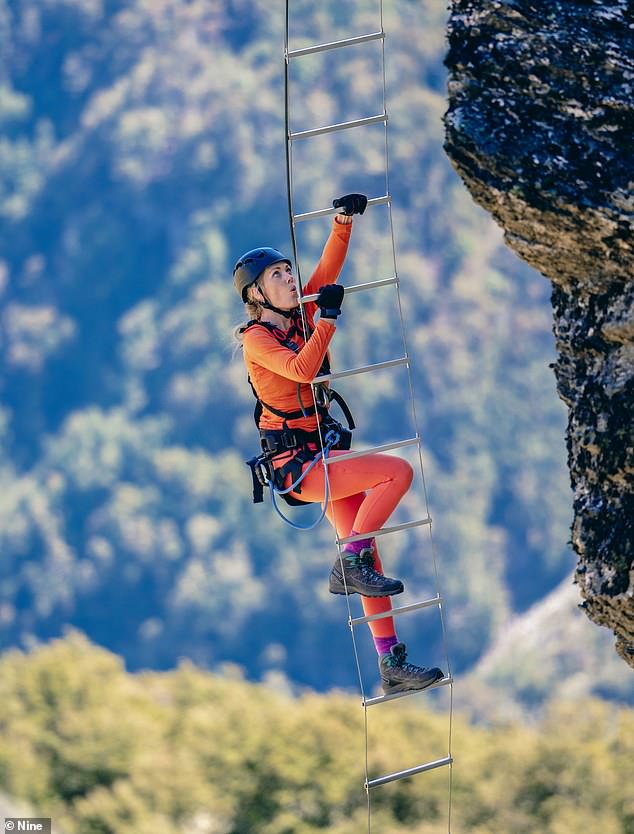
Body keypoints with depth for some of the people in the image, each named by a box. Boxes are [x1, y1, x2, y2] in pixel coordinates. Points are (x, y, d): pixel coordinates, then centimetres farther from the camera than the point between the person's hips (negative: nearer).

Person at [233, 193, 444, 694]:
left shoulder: (298, 319, 10)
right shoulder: (257, 339, -11)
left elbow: (327, 272, 10)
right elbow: (301, 369, -29)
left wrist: (344, 222, -2)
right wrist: (328, 318, -25)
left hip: (321, 456, 8)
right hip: (295, 463, -8)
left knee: (368, 558, 5)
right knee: (398, 472, -22)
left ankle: (391, 665, 7)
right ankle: (350, 565, -15)